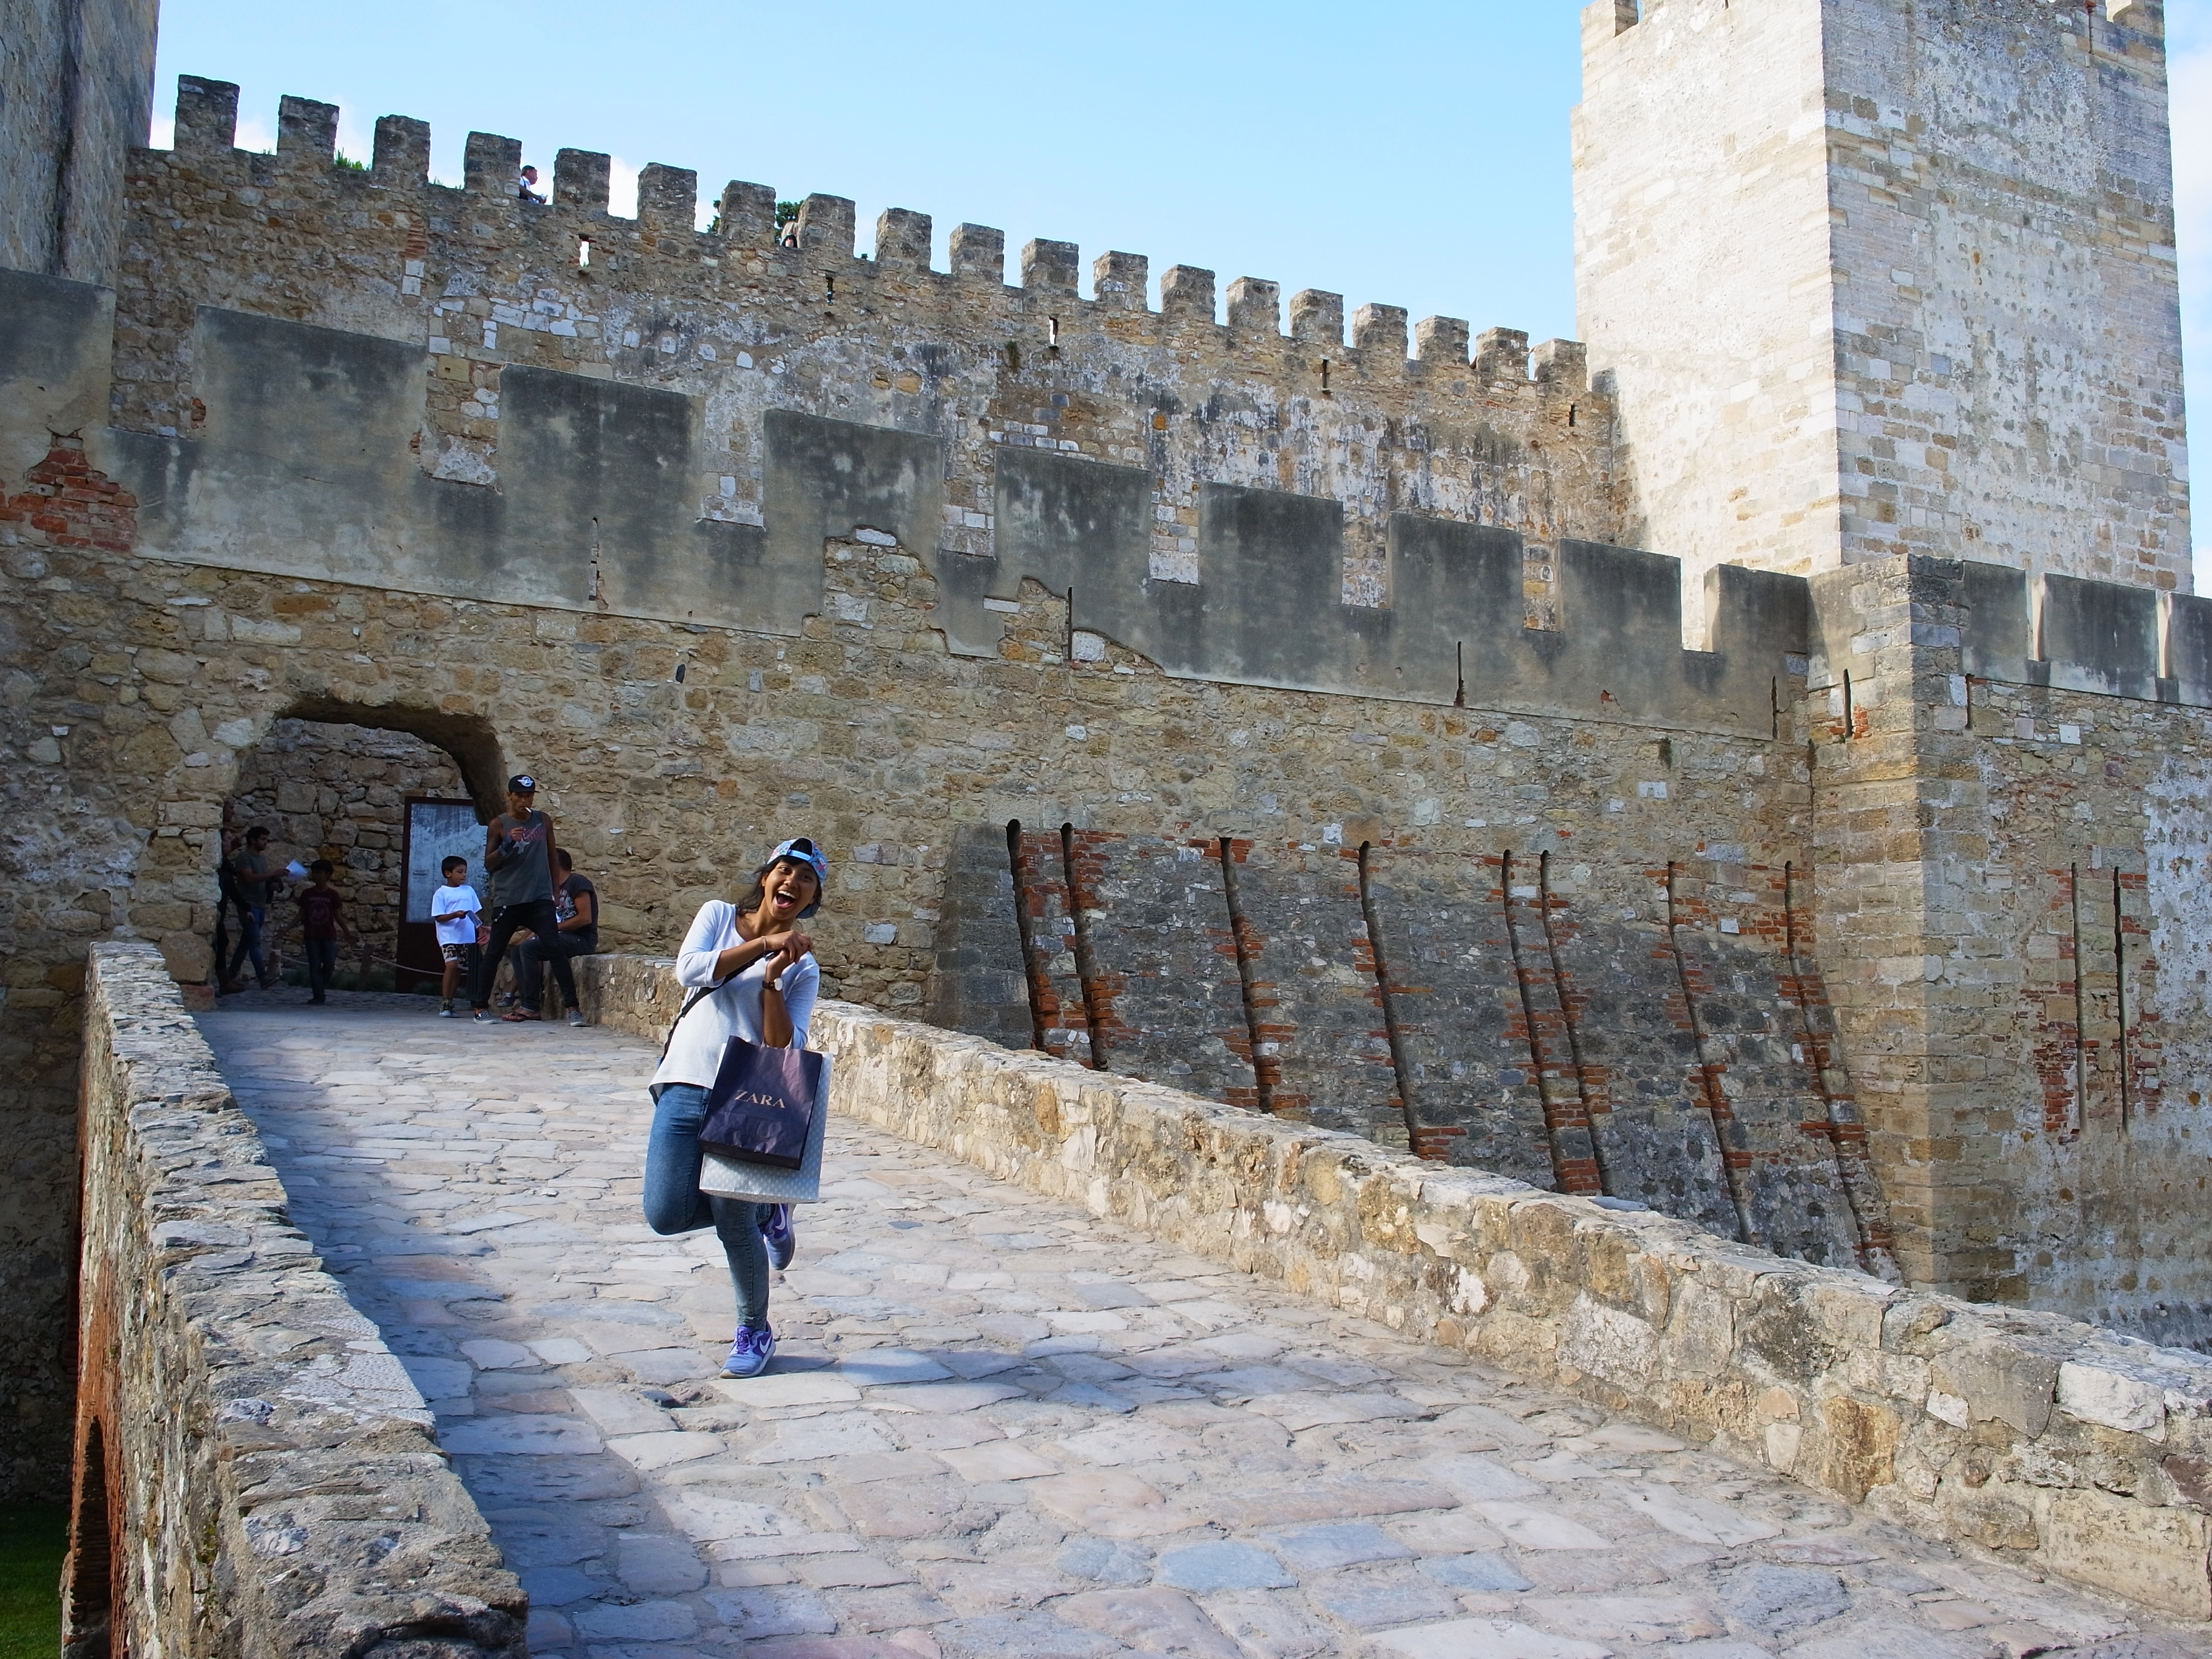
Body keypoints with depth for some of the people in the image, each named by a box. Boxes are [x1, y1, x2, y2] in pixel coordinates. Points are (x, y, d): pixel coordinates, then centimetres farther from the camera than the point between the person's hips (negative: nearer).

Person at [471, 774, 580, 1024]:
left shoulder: (543, 821, 9)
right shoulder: (498, 825, 1)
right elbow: (489, 864, -1)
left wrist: (555, 891, 16)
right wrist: (507, 844, -17)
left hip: (540, 898, 1)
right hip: (507, 899, -1)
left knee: (556, 950, -8)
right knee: (494, 953, 4)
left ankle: (572, 1006, -9)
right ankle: (480, 1006, 14)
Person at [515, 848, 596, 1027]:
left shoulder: (577, 883, -8)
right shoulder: (556, 889, 20)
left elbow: (585, 918, -18)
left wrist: (554, 928, -15)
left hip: (583, 940, -10)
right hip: (564, 939, 10)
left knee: (529, 948, -23)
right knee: (519, 950, 3)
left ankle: (531, 1007, -21)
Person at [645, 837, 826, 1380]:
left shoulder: (803, 967, 6)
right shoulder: (719, 915, 9)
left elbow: (785, 1048, -4)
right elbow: (689, 970, -10)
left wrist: (772, 983, -15)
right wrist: (762, 943, -15)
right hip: (686, 1086, 2)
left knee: (734, 1221, -6)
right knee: (667, 1214, -8)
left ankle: (755, 1332, 19)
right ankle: (764, 1211, 22)